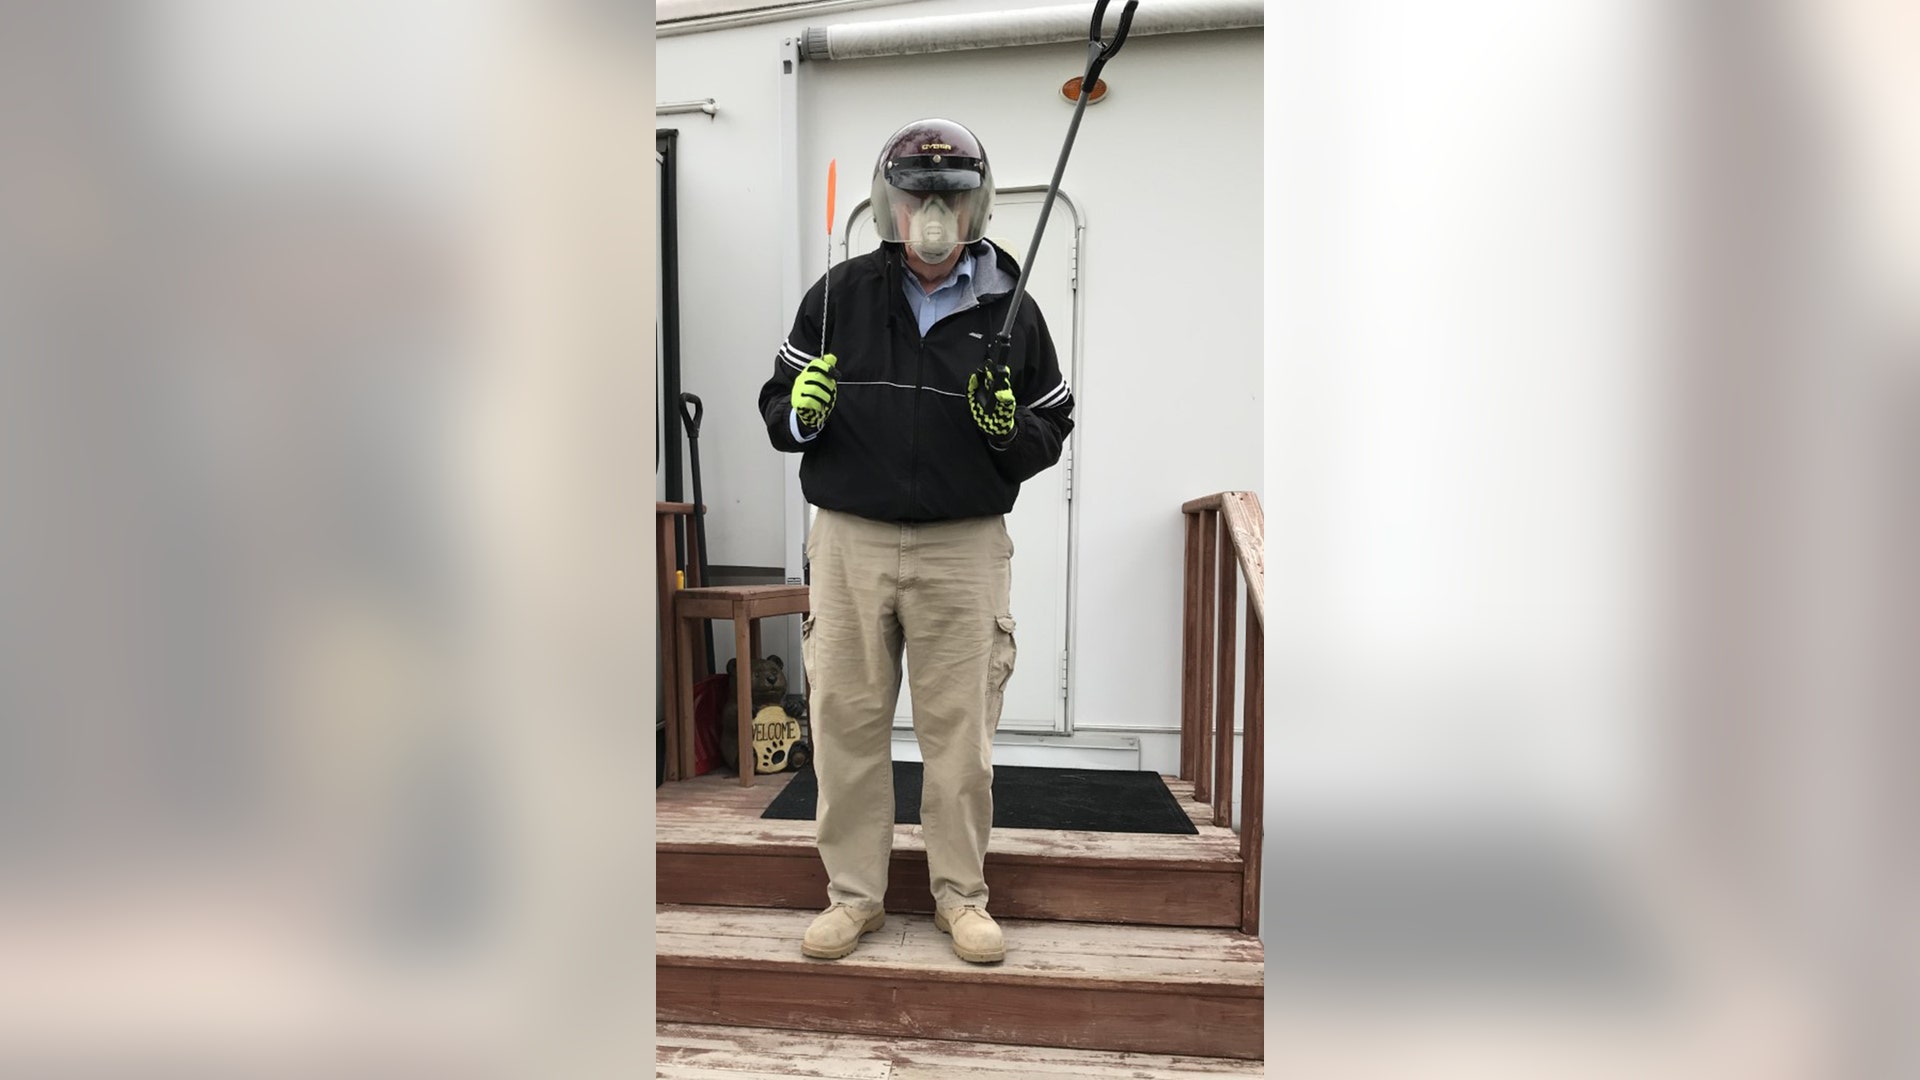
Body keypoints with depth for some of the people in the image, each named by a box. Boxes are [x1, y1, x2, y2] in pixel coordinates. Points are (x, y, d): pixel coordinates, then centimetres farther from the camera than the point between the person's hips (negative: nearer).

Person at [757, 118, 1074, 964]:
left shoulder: (1011, 309, 4)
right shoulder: (838, 296, 5)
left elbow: (1052, 432, 8)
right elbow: (776, 409, 9)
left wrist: (1011, 428, -14)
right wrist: (801, 412, -14)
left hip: (964, 548, 0)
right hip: (848, 543, 1)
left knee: (960, 729, 6)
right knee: (845, 721, 7)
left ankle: (960, 895, 25)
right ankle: (853, 895, 24)